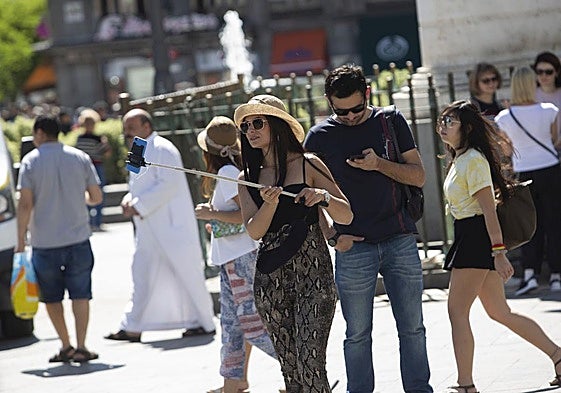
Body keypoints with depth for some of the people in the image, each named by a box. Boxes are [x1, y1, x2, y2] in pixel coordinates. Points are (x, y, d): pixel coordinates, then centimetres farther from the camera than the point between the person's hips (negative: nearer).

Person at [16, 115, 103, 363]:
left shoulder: (30, 161, -5)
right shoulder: (80, 158, 2)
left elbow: (25, 204, -11)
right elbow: (96, 197, 5)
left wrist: (21, 239, -4)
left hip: (44, 243, -1)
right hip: (78, 239, 1)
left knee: (52, 297, 13)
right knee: (80, 295, 4)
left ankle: (66, 346, 15)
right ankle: (81, 347, -4)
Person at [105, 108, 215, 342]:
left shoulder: (162, 150, -13)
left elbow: (169, 185, -22)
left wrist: (138, 206, -21)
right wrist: (129, 200, 2)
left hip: (171, 227, -9)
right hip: (149, 232, 10)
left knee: (186, 275, -2)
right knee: (143, 277, 7)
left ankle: (204, 324, 8)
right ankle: (132, 329, 8)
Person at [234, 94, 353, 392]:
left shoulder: (307, 165, 3)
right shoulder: (248, 178, 13)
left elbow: (346, 216, 1)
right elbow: (253, 231, -1)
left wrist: (324, 196, -18)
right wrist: (269, 203, -19)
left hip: (313, 272, -4)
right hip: (270, 276, 4)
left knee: (310, 362, -15)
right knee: (289, 367, 5)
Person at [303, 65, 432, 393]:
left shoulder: (392, 122, 7)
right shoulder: (320, 137, 3)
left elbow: (419, 176, 4)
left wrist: (380, 164, -12)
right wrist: (333, 236, -6)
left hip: (400, 241, 1)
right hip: (353, 246, -1)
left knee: (412, 327, 5)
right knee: (358, 334, 2)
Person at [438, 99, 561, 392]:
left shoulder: (473, 160, -13)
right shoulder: (458, 159, 17)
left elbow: (488, 208, -19)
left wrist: (498, 252, -25)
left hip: (478, 236, -10)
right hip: (467, 237, 10)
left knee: (457, 310, -9)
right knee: (500, 313, 12)